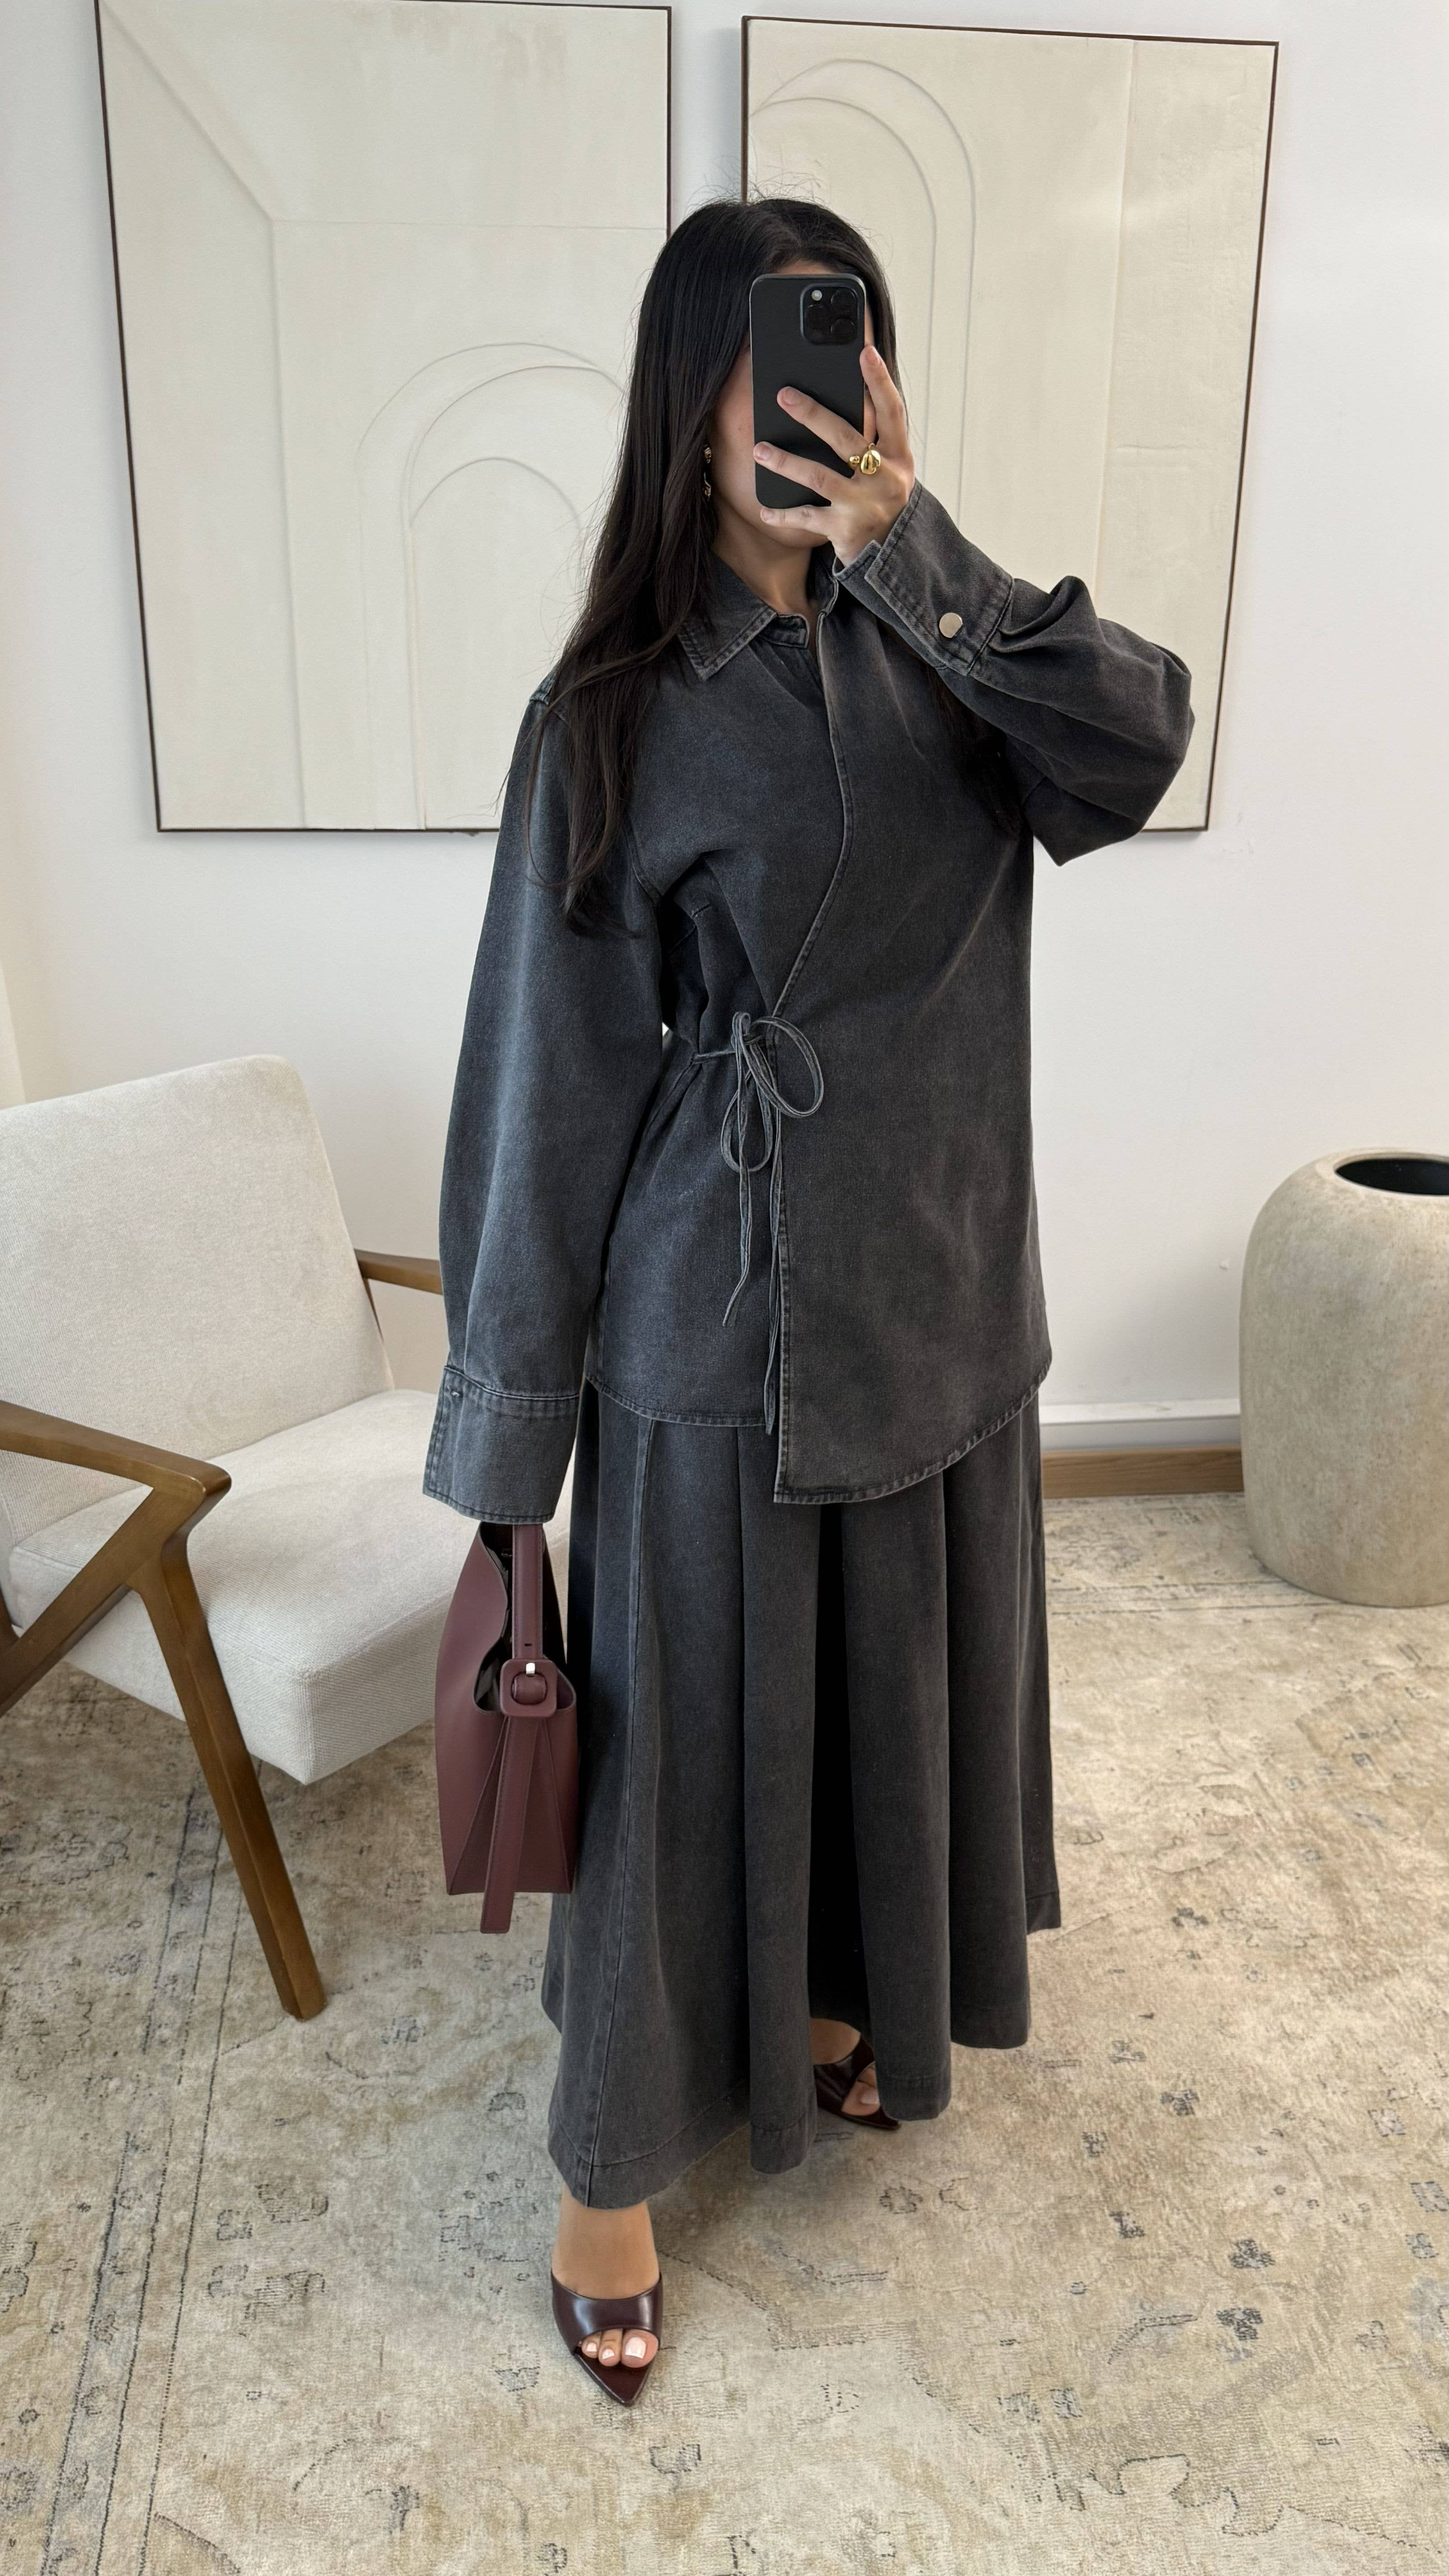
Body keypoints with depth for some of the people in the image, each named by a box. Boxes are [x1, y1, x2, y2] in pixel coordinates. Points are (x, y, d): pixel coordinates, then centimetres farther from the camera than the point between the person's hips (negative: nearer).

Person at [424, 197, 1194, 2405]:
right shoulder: (619, 715, -10)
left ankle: (847, 2000, 50)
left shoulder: (936, 654, 4)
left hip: (947, 1298, 5)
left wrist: (916, 547, -24)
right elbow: (547, 1074, -10)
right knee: (694, 1725, 8)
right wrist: (507, 1428, -9)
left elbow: (1136, 747, -15)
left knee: (898, 1685, 21)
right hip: (725, 1321, -5)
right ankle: (615, 2158, 32)